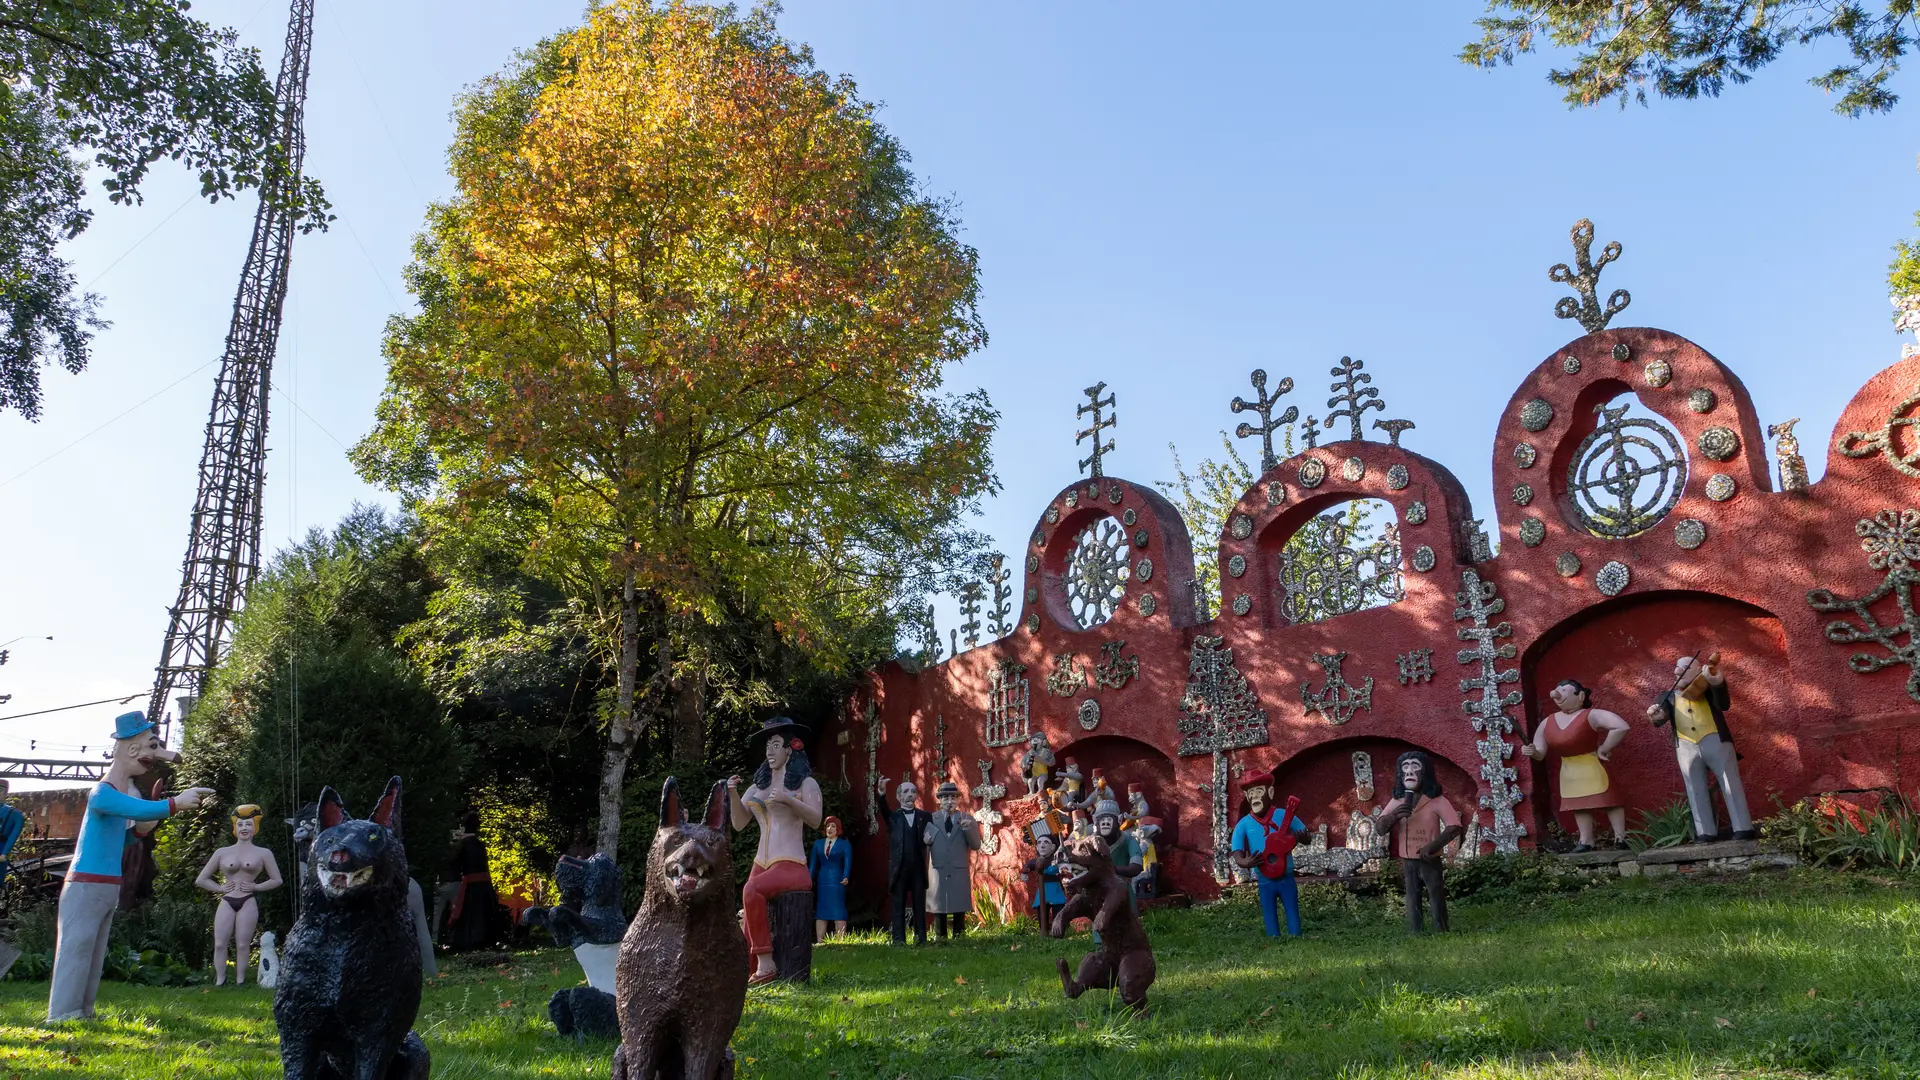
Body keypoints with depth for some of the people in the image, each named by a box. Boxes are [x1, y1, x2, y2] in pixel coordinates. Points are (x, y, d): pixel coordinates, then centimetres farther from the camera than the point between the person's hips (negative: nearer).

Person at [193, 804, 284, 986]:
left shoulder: (263, 853, 6)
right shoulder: (222, 852, 9)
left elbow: (277, 880, 10)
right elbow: (201, 880, 15)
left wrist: (257, 886, -3)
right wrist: (220, 888, 3)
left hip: (248, 903, -2)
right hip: (226, 902, 2)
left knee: (243, 945, -3)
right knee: (219, 944, -5)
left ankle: (240, 982, 1)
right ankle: (219, 982, -1)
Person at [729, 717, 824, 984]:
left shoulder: (806, 783, 3)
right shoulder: (758, 786, 17)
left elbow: (815, 819, -12)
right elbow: (739, 823, 11)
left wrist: (789, 800, -26)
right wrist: (733, 794, -6)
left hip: (791, 866, -5)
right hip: (761, 864, 6)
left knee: (752, 890, -34)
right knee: (748, 931, -13)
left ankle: (766, 963, -31)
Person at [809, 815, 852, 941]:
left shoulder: (845, 844, 5)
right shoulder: (818, 844, 14)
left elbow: (848, 862, -5)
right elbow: (812, 864, 11)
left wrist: (845, 877, -22)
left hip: (837, 882, -3)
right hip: (821, 882, 4)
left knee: (838, 912, -7)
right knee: (820, 912, 4)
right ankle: (820, 942, 7)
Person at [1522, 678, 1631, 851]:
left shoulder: (1591, 715, -16)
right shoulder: (1547, 723, 1)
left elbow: (1621, 727, -28)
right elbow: (1541, 753, 4)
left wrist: (1604, 749, -22)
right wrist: (1532, 752, -20)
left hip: (1592, 766, -6)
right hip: (1569, 772, 6)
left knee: (1608, 800, 0)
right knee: (1579, 805, 13)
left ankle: (1620, 838, 9)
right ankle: (1586, 841, 23)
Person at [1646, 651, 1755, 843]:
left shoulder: (1707, 689, 11)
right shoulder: (1668, 697, 17)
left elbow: (1724, 704, -7)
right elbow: (1663, 716, 3)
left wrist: (1717, 683, -25)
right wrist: (1657, 717, -23)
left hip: (1715, 740, -2)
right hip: (1686, 746, 2)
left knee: (1731, 784, -4)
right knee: (1696, 791, 0)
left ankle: (1743, 829, -4)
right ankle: (1706, 833, 1)